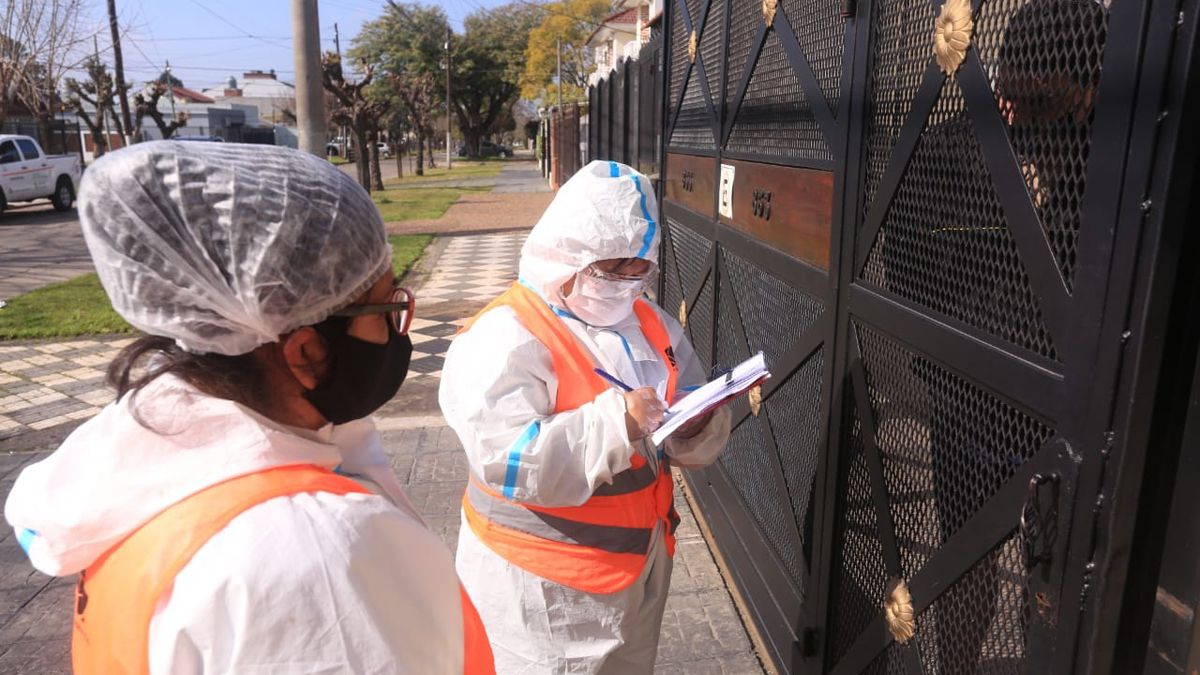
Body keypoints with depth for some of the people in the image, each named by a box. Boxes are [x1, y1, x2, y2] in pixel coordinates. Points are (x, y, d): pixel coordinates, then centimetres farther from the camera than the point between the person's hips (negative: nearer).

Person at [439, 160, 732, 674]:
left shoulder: (652, 324, 4)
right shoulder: (506, 338, -20)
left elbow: (689, 445, 7)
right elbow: (507, 462, -30)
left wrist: (697, 424, -17)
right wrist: (614, 419, -35)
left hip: (639, 563, 7)